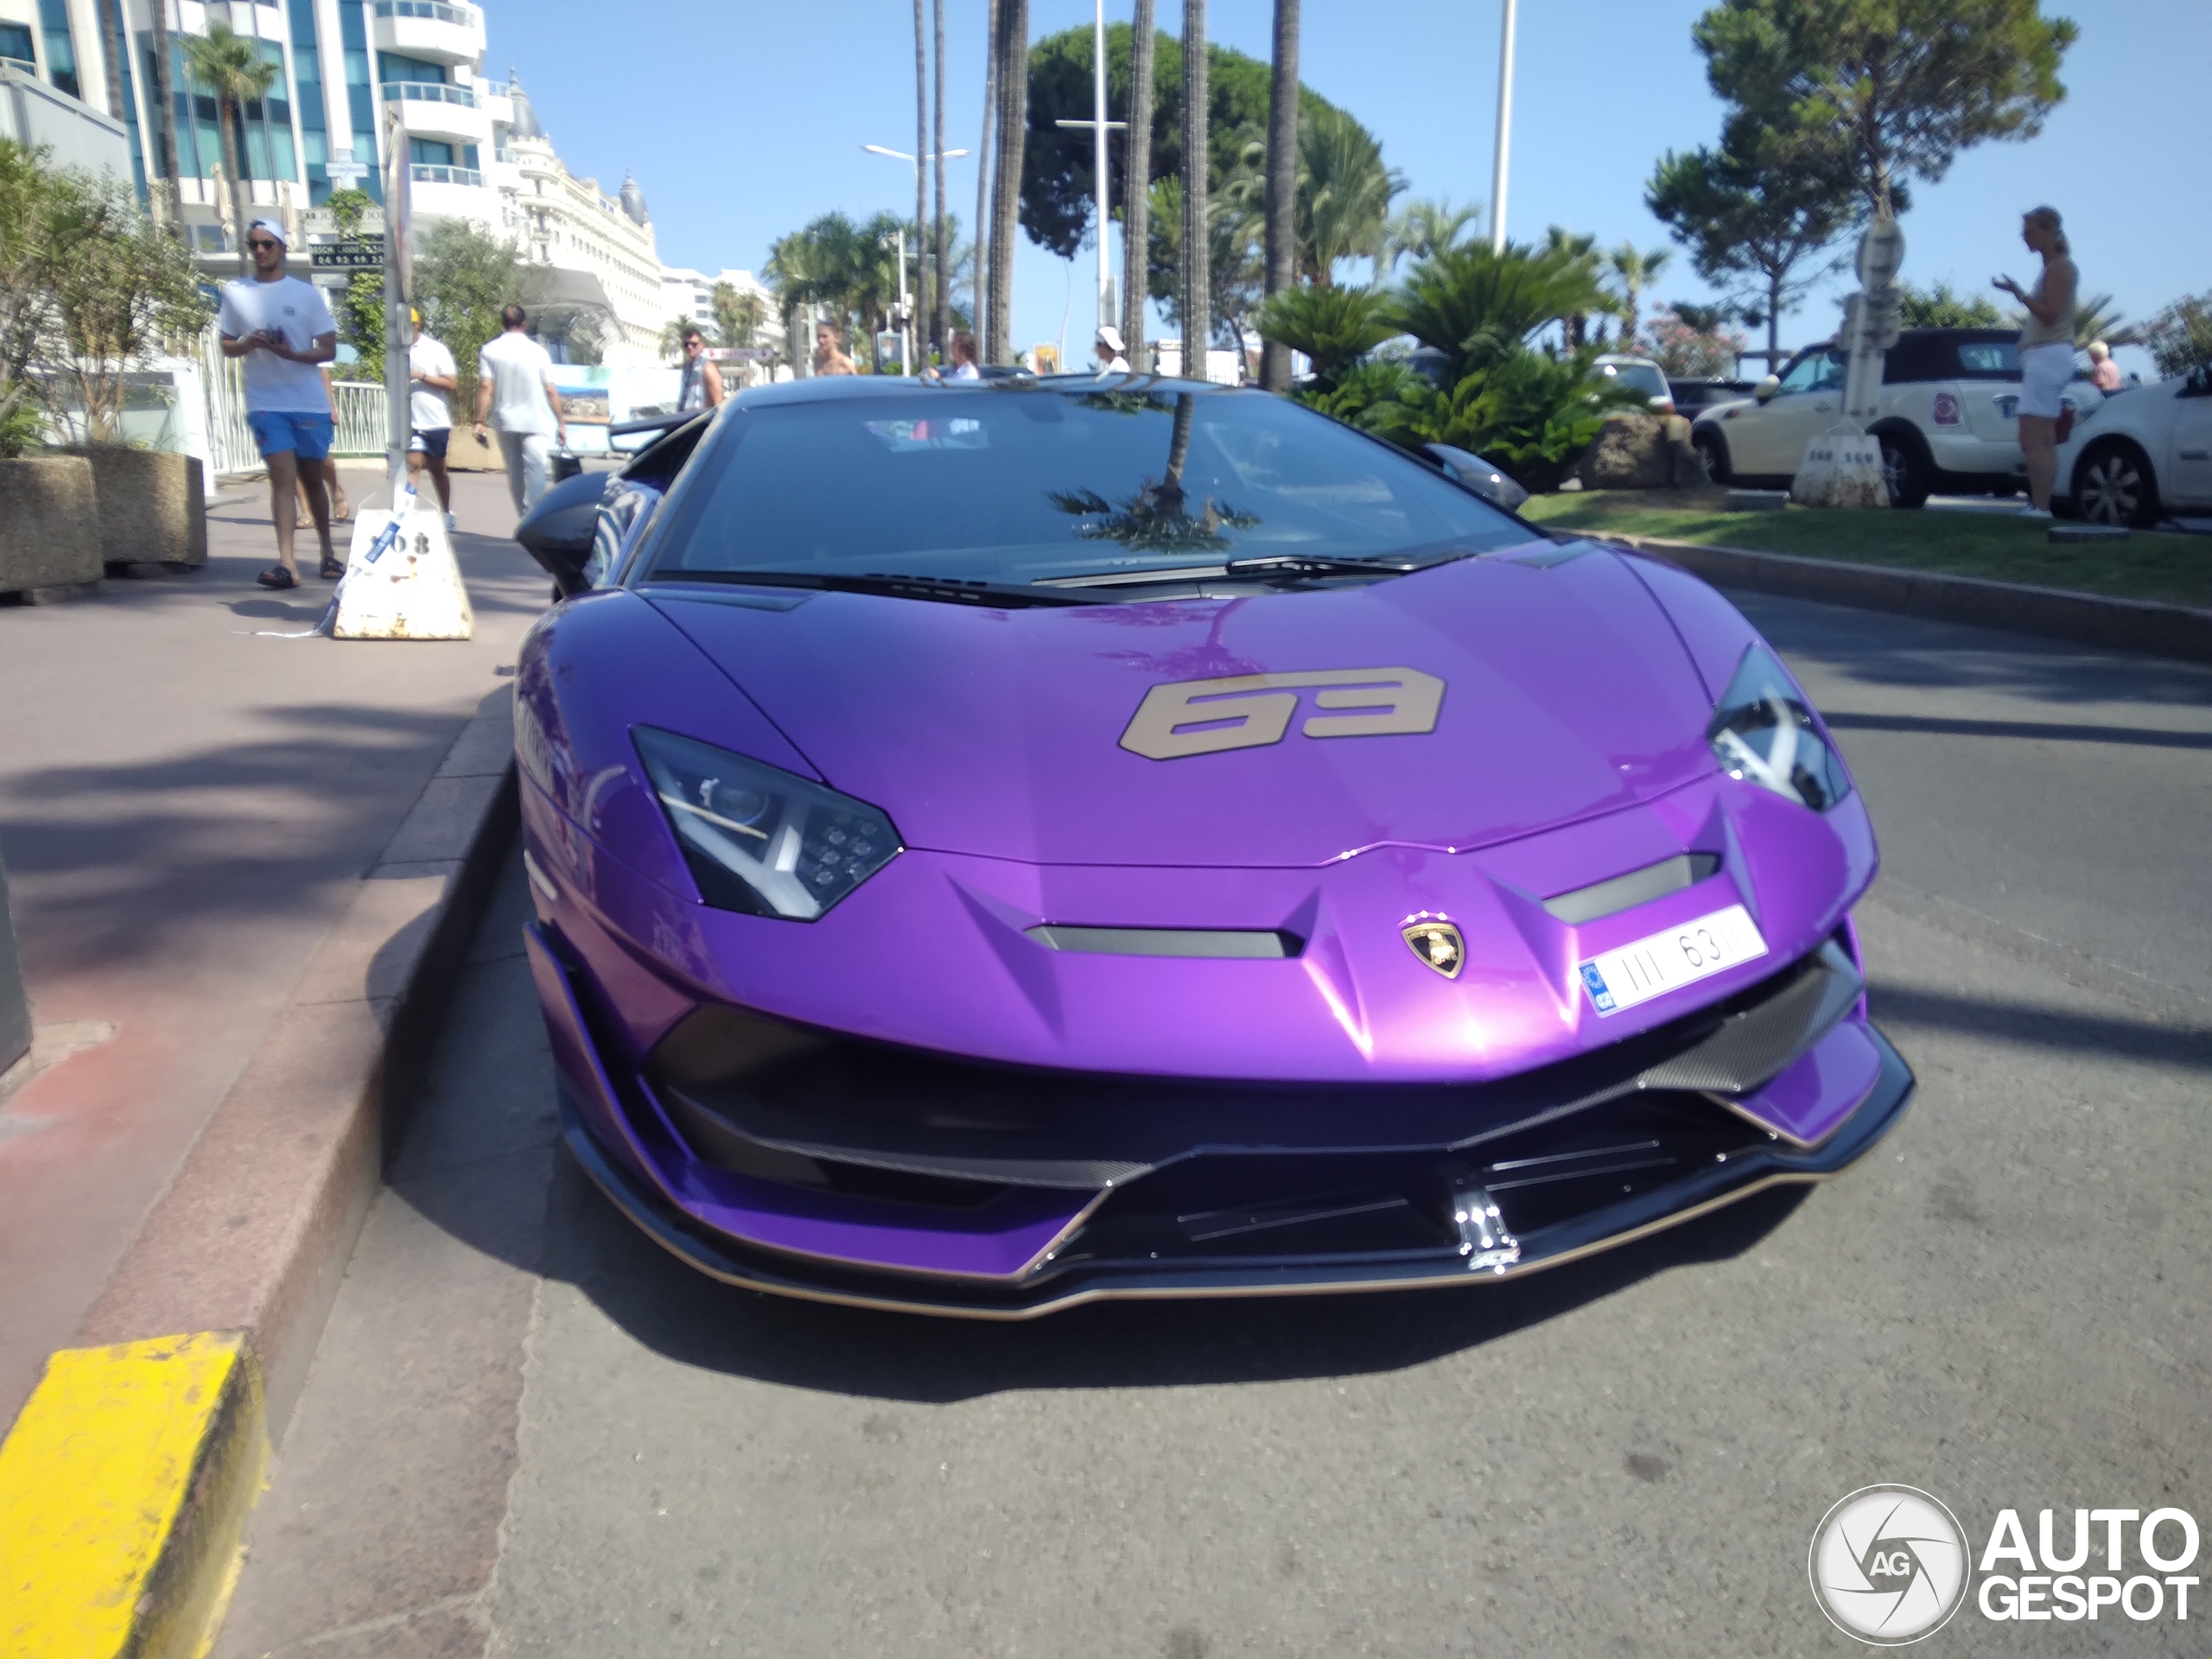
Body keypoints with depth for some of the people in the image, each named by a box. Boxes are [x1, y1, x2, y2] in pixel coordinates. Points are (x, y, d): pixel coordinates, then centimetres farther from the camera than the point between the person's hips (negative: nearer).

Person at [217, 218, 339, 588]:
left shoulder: (307, 293, 3)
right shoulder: (235, 292, 7)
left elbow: (329, 349, 1)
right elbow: (227, 347, 12)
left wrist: (293, 353, -16)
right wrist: (248, 343, -10)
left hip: (310, 403, 0)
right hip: (266, 402, 0)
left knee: (312, 478, 11)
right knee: (283, 476, -13)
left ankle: (328, 554, 25)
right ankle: (286, 563, -21)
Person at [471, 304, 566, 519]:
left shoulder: (489, 351, 1)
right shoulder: (537, 351, -2)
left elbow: (485, 387, -6)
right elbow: (550, 390, -3)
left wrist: (479, 422, -5)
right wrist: (561, 422, 4)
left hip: (505, 421, 3)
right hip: (534, 421, -2)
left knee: (515, 473, 13)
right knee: (535, 471, -8)